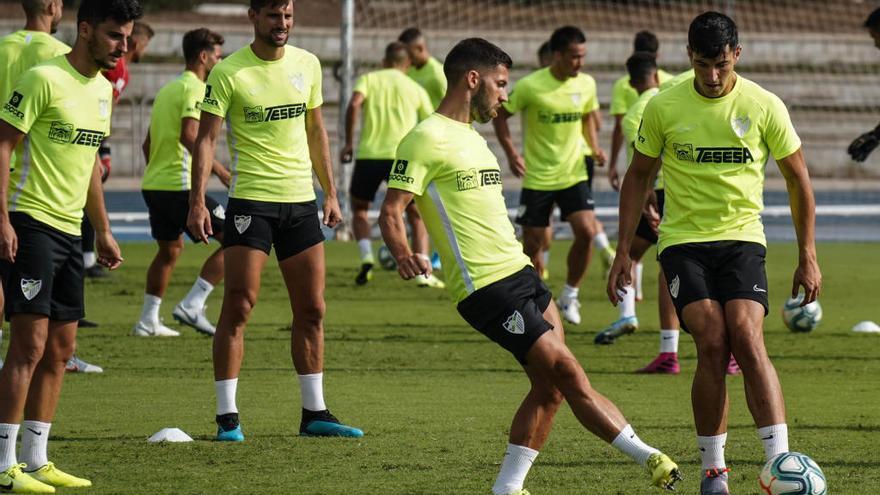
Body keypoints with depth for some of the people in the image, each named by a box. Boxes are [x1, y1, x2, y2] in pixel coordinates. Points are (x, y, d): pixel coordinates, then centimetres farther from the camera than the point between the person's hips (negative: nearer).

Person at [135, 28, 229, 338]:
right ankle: (192, 306, -11)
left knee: (170, 249, 24)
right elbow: (189, 135, -24)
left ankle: (148, 321, 24)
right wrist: (221, 172, -24)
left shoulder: (168, 89, 19)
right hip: (180, 185, -10)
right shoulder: (195, 89, -9)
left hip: (153, 184, 10)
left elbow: (148, 143, 23)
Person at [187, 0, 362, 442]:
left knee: (311, 310, 8)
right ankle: (227, 418, -4)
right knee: (238, 307, -8)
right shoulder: (228, 72, -8)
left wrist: (330, 193, 15)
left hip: (301, 200, 5)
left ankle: (314, 413, 17)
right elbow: (206, 138, -9)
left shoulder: (307, 64, 8)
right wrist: (196, 202, -17)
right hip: (250, 201, -5)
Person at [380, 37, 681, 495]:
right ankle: (648, 458, -9)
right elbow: (391, 211, -15)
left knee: (550, 387, 1)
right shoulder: (425, 139, -9)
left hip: (519, 272, 10)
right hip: (487, 286, -9)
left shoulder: (472, 138, 20)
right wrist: (402, 254, -34)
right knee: (569, 374, -11)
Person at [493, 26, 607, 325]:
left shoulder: (586, 84, 0)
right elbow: (500, 115, -1)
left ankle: (570, 295, 5)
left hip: (574, 174, 3)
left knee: (586, 232, -15)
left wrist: (594, 147, 3)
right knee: (532, 245, 1)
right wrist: (511, 153, -11)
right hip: (537, 177, -3)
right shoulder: (530, 86, -13)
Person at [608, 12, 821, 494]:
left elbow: (798, 180, 7)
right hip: (683, 240, 0)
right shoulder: (663, 107, -1)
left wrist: (807, 257, 5)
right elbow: (638, 176, 11)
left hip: (742, 239, 0)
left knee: (747, 338, -20)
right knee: (712, 344, -16)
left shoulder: (764, 106, -3)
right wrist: (624, 251, 7)